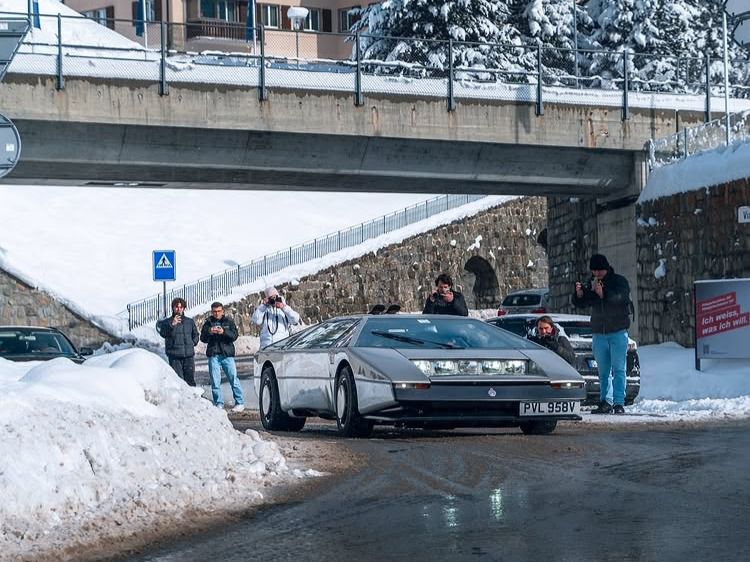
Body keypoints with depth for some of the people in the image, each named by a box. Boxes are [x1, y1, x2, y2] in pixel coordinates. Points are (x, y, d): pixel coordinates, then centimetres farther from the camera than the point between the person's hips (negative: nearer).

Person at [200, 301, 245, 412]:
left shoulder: (229, 321, 9)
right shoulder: (208, 323, 10)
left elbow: (234, 336, -1)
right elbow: (203, 338, 5)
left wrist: (224, 332, -18)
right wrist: (209, 332, -15)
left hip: (227, 354, -1)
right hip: (213, 355, 1)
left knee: (233, 379, -4)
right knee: (215, 381, 0)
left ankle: (240, 403, 1)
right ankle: (219, 404, 7)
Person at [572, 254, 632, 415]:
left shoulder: (619, 281, -3)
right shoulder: (592, 284, 10)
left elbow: (620, 297, -23)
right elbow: (580, 304, 5)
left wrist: (603, 294, -41)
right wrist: (579, 294, -18)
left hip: (618, 332, -5)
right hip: (599, 334, 5)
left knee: (618, 370, -8)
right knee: (603, 371, 7)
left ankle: (619, 403, -10)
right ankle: (605, 402, 11)